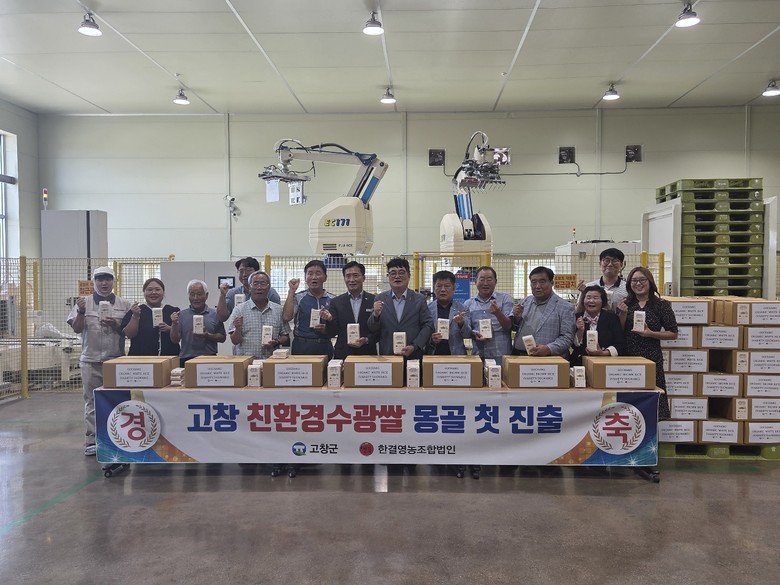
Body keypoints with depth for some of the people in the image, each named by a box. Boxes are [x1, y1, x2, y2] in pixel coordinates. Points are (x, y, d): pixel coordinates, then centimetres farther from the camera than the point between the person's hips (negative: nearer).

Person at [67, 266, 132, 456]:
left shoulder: (124, 305, 5)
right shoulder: (84, 302, 5)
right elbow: (77, 329, -1)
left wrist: (115, 325, -15)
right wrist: (81, 311, -17)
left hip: (116, 360, 0)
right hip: (91, 361, 0)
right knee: (91, 401, 6)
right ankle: (91, 440, 13)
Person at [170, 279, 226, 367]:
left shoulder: (215, 314, 6)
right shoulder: (181, 315, 9)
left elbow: (222, 338, 7)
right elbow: (175, 340, 6)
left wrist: (208, 336, -9)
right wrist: (174, 324, -9)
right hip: (186, 360, 1)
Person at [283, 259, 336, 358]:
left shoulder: (333, 300, 6)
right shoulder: (298, 297, 3)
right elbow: (287, 317, -12)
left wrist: (327, 329, -11)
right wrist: (291, 291, -9)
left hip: (325, 347, 2)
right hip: (302, 346, -1)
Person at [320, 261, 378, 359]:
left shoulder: (374, 301, 0)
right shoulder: (336, 302, 4)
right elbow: (332, 333, 1)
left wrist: (367, 340, -15)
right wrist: (329, 320, -17)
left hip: (368, 354, -1)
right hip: (343, 354, 1)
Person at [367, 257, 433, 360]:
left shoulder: (419, 299, 2)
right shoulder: (380, 299, 4)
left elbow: (428, 325, 0)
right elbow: (372, 329, 4)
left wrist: (414, 346, -11)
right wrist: (376, 315, -17)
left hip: (413, 357, 0)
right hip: (386, 357, 1)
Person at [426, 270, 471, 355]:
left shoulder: (462, 308, 5)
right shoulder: (428, 308, 5)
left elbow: (467, 335, 0)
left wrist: (462, 324, -19)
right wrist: (431, 340, -13)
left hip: (456, 355, 0)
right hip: (433, 355, 0)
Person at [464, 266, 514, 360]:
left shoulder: (505, 299, 3)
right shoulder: (468, 304, 9)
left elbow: (508, 327, -4)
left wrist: (498, 313, -22)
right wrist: (474, 334, -10)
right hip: (477, 355, 2)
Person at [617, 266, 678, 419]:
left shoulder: (661, 305, 1)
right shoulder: (625, 304, 10)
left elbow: (673, 334, 2)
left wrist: (651, 334, -11)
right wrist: (623, 314, -5)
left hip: (651, 357, -3)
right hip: (627, 357, 3)